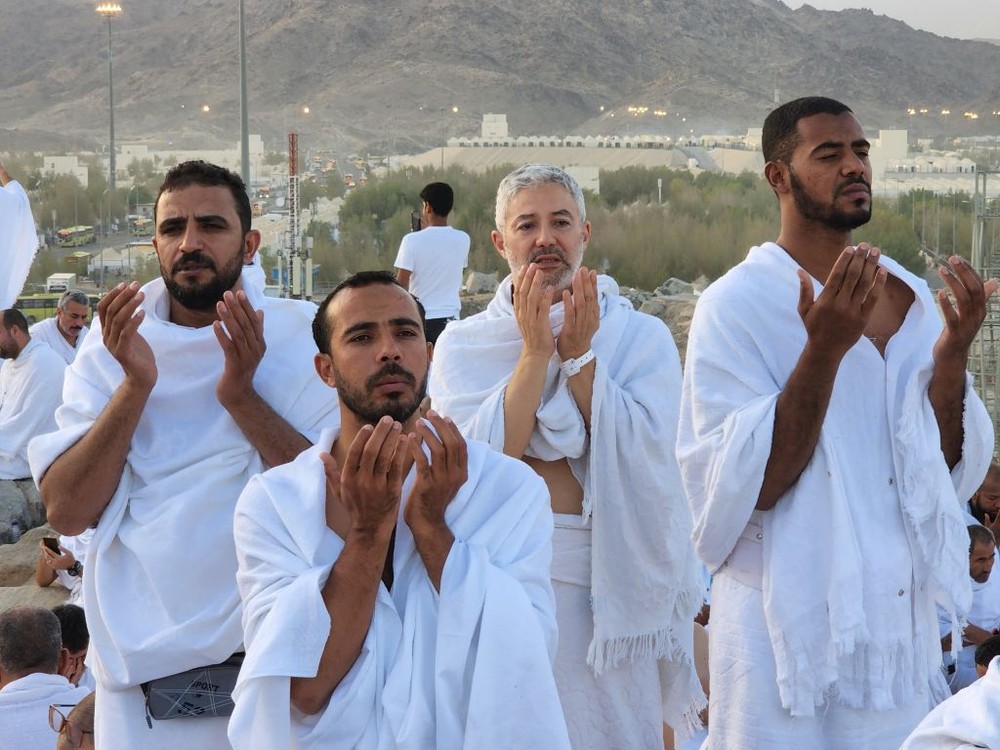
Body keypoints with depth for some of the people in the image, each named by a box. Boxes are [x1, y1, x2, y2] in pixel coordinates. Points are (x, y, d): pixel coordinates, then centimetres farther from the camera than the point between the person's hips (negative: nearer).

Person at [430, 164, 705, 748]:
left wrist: (579, 355, -14)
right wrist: (536, 351, -16)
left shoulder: (642, 337, 2)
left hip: (610, 578, 0)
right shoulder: (463, 344, 2)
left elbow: (646, 458, -11)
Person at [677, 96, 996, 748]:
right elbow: (748, 487, -18)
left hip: (902, 621, 5)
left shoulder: (911, 298, 6)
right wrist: (824, 348, -26)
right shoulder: (736, 307, -10)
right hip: (790, 630, -5)